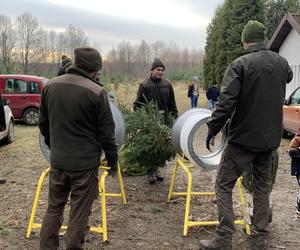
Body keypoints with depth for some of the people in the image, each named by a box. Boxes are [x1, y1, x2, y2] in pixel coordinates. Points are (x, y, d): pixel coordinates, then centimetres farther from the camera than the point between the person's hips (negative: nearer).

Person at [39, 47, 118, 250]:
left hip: (57, 161, 5)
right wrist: (112, 160, 2)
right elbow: (106, 132, -11)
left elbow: (43, 124, 12)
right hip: (85, 163, -5)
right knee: (79, 214, 8)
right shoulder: (96, 92, -16)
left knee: (54, 208, 19)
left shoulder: (50, 86, 2)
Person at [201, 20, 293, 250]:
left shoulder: (240, 65, -13)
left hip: (243, 138, -5)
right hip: (270, 138, 6)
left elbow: (225, 103, -20)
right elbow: (288, 77, 28)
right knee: (263, 187, 15)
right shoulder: (281, 63, 4)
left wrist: (212, 130, -10)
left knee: (224, 185, 5)